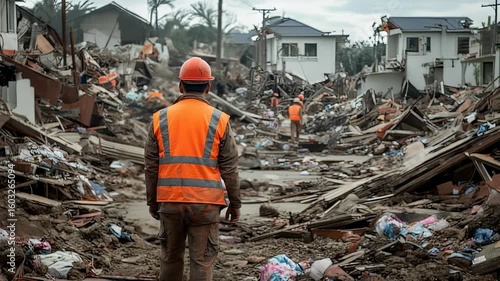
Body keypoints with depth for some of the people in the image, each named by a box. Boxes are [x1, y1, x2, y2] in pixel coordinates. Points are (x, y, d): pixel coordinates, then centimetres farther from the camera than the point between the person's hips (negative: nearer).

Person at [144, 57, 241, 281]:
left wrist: (152, 201, 15)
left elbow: (151, 166, 6)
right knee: (202, 260, 2)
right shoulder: (219, 120, -3)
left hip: (170, 200, 2)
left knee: (170, 256, 16)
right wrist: (235, 202, 7)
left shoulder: (161, 118, 3)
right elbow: (229, 168, -2)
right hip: (206, 203, -2)